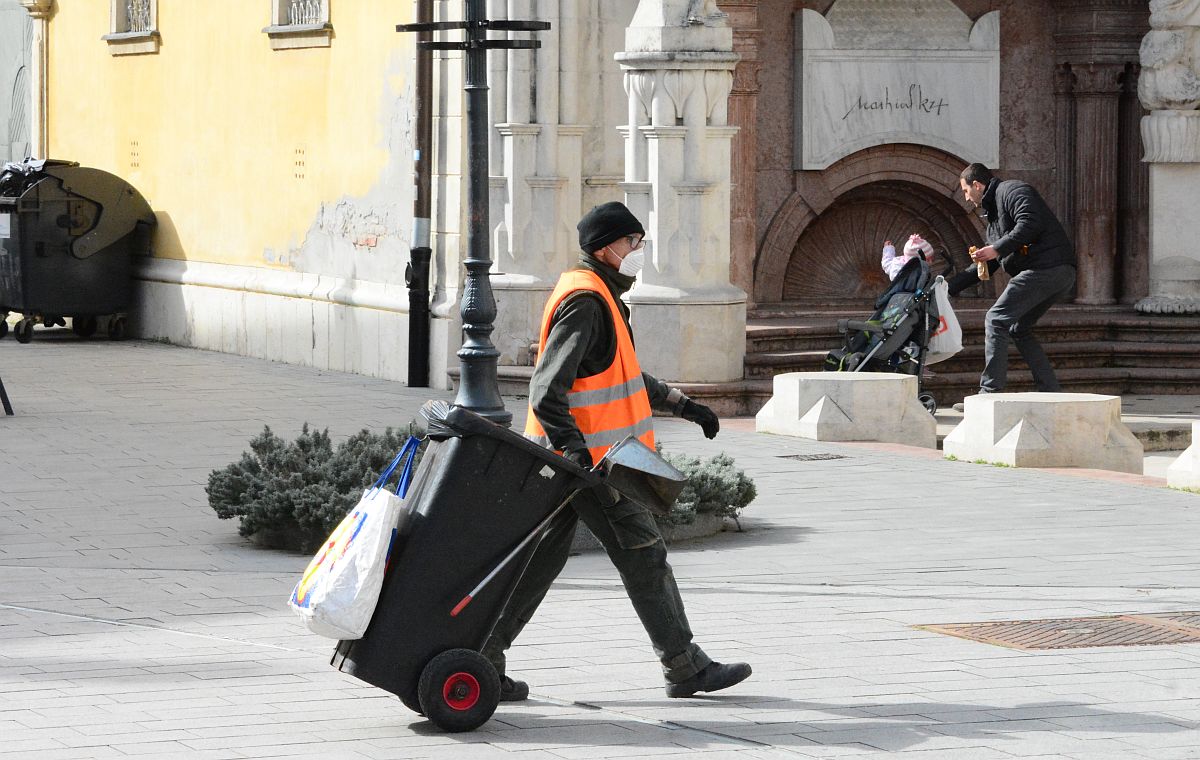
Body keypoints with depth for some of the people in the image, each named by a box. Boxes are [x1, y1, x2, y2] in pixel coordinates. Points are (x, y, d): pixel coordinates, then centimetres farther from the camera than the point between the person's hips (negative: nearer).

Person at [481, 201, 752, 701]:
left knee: (539, 558, 10)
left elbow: (622, 376, 28)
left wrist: (682, 405, 24)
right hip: (591, 461, -10)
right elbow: (548, 389, -25)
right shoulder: (584, 302, -17)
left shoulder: (599, 297, 18)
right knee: (643, 557, -1)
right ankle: (685, 668, 7)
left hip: (576, 456, 10)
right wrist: (574, 449, -33)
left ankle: (482, 658, 9)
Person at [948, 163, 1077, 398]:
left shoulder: (1010, 191, -1)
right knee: (1020, 329, 18)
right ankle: (1052, 394, 12)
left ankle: (989, 394, -12)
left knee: (996, 320, -9)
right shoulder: (993, 210, 31)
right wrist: (951, 285, 31)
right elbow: (989, 264, 34)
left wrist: (997, 249, -16)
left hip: (1046, 268, -10)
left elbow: (1029, 224, -19)